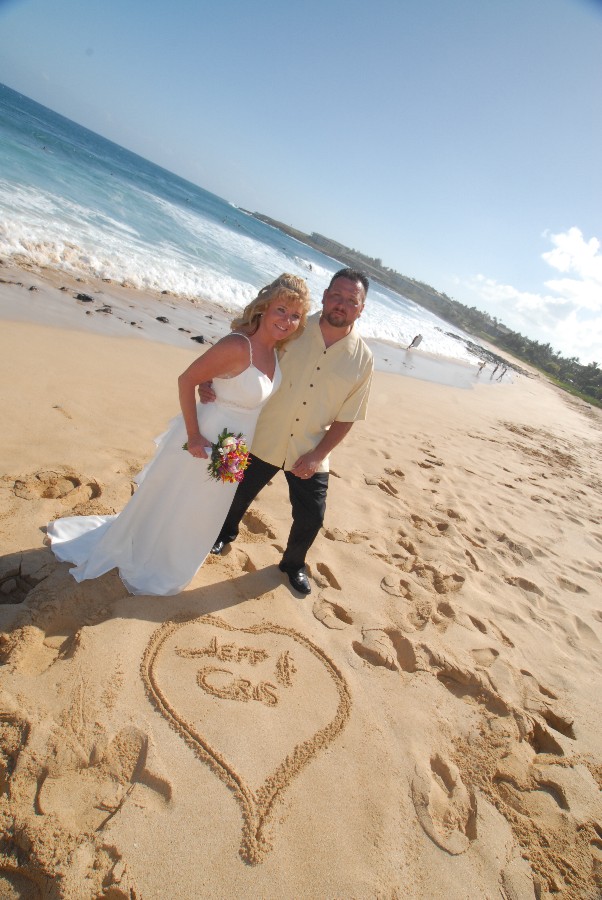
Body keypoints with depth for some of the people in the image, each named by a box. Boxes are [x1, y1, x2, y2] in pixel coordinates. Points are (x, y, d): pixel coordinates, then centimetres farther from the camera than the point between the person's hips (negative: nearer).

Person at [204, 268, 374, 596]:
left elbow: (346, 417, -5)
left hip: (310, 454, 1)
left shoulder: (362, 359, -9)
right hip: (263, 440, 0)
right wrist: (211, 381, -21)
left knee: (311, 517, 8)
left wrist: (317, 455, -12)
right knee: (238, 494, 18)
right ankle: (225, 534, 54)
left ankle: (293, 563, 42)